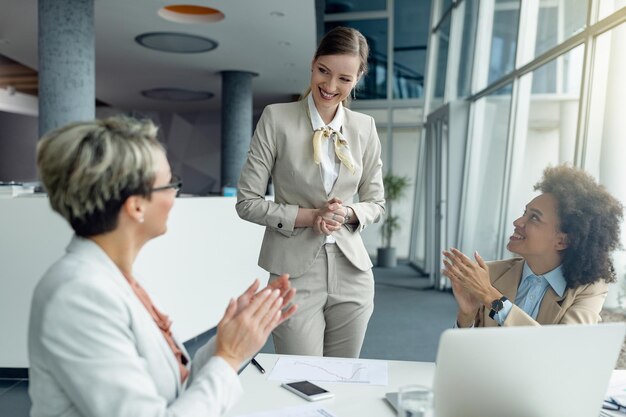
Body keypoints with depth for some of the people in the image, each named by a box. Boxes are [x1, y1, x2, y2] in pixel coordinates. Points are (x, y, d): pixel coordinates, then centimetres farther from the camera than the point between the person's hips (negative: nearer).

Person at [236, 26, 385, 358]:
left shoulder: (365, 127, 5)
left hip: (351, 271, 4)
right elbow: (247, 202, -5)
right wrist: (308, 216, -15)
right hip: (296, 272, -3)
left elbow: (376, 202, 12)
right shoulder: (277, 118, -5)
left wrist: (349, 213, -9)